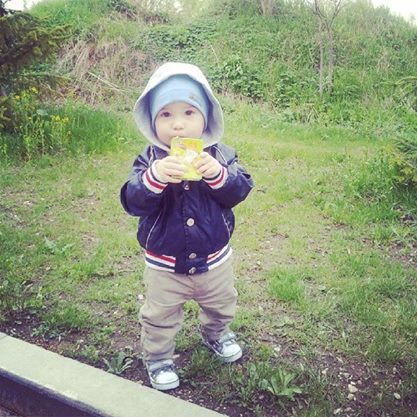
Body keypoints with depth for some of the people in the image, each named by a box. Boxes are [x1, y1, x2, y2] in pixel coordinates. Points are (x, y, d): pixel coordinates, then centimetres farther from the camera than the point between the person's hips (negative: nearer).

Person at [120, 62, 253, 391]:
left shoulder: (220, 156, -11)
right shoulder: (149, 160, -16)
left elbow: (240, 190, -19)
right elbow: (133, 202, -26)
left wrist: (217, 173, -38)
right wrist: (154, 177, -45)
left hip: (214, 259, 3)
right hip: (164, 263, -2)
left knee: (221, 307, 27)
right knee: (160, 317, 16)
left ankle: (216, 334, 58)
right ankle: (158, 357, 43)